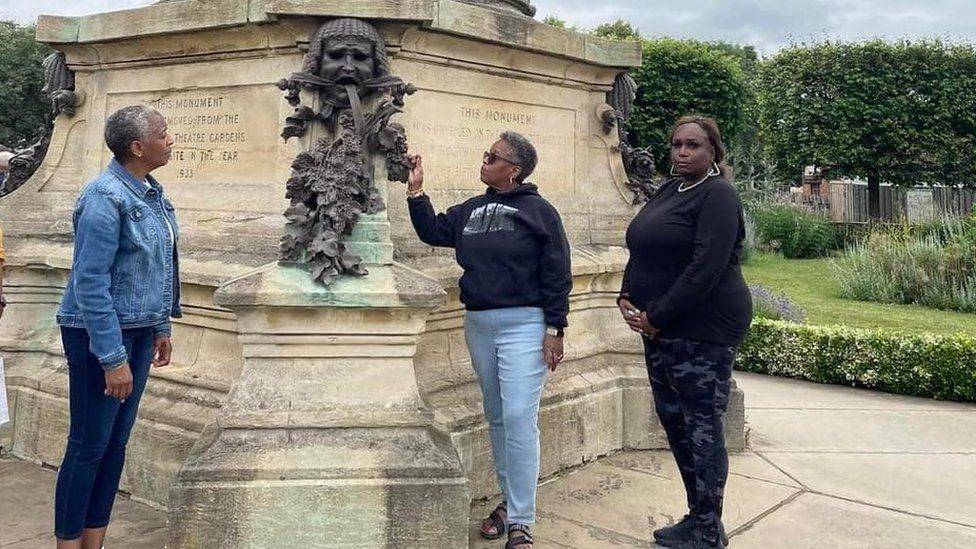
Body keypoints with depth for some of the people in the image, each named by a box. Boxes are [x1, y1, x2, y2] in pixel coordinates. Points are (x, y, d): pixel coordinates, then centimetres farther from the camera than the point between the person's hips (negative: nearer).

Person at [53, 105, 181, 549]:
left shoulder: (151, 192, 6)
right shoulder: (106, 198, -19)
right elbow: (90, 284, -21)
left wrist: (160, 328, 16)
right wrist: (113, 359, -22)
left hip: (138, 332, 8)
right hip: (100, 334, -8)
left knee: (116, 442, 14)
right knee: (89, 446, 2)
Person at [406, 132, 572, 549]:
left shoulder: (538, 211, -6)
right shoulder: (470, 210, 11)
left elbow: (557, 275, -8)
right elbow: (432, 232, 16)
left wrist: (554, 328, -12)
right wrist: (416, 191, 7)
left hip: (523, 326, -6)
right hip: (478, 325, 6)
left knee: (519, 419, -11)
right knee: (496, 418, 14)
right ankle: (509, 500, 28)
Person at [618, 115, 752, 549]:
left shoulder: (717, 195, -12)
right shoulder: (667, 191, 14)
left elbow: (705, 269, -21)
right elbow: (642, 252, 18)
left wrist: (657, 317, -18)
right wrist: (626, 295, 1)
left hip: (704, 329, -9)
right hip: (661, 329, 9)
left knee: (702, 425, -1)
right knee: (672, 418, 13)